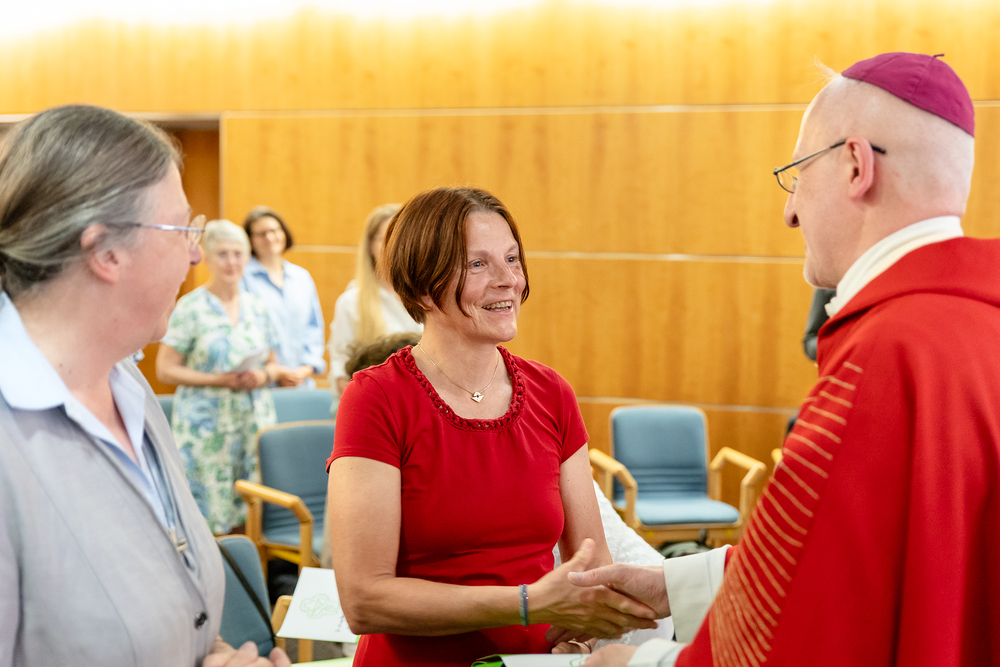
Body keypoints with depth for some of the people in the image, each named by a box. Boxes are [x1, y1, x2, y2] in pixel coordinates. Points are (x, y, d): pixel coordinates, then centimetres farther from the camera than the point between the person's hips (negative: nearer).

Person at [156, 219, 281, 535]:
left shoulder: (257, 308, 12)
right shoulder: (190, 307, -2)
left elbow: (273, 364, 18)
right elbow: (165, 369, -5)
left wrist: (264, 376, -5)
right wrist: (218, 380, -15)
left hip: (254, 424, 4)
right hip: (206, 428, -4)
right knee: (208, 519, -7)